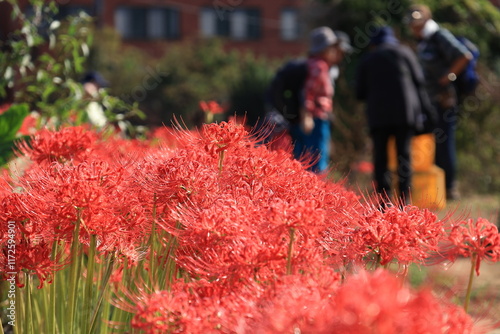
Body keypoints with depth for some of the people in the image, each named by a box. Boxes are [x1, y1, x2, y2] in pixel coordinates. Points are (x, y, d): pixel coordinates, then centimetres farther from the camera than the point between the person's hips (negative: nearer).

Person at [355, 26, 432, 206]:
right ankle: (404, 199, -5)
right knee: (404, 155, 2)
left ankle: (384, 199, -5)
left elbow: (360, 93, 7)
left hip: (378, 115, 0)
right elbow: (419, 81, 5)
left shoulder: (366, 60, 11)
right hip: (405, 112, 0)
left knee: (380, 158, 3)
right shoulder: (404, 52, 9)